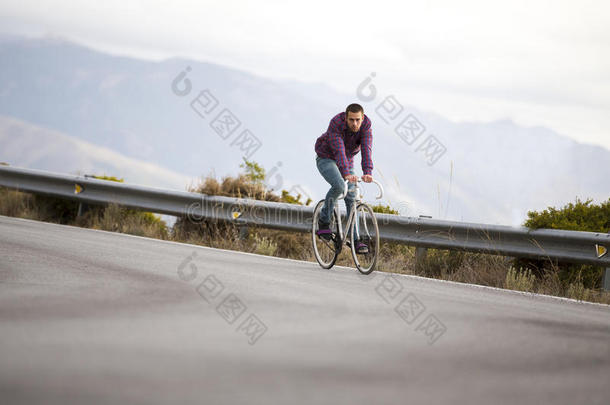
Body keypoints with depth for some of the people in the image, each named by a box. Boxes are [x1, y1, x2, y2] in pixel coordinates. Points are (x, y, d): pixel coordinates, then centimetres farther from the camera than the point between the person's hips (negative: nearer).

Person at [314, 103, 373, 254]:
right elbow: (339, 150, -43)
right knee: (339, 185, -31)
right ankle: (324, 222, -12)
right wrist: (346, 173, -56)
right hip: (326, 158, -4)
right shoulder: (336, 124, -32)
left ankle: (356, 240, -5)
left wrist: (368, 172, -47)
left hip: (347, 161, 4)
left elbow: (366, 149, -32)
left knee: (351, 197, -5)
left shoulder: (365, 125, -21)